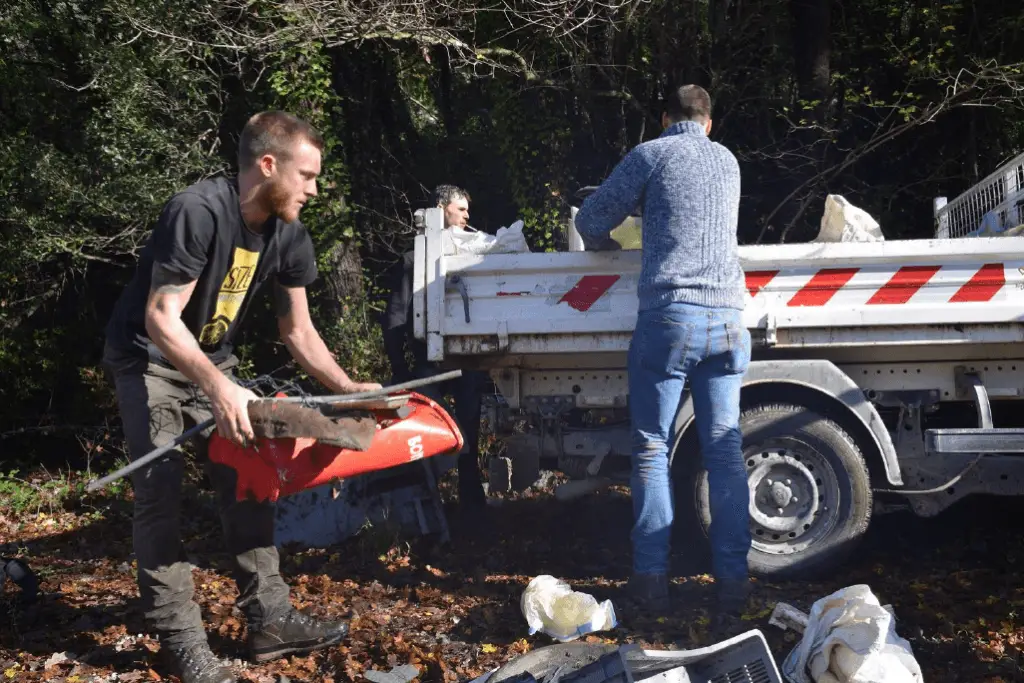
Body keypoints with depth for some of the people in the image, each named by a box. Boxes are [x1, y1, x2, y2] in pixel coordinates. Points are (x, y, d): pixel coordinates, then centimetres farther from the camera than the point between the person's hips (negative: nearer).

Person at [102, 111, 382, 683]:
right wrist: (218, 387, -43)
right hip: (149, 359, -7)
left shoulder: (289, 236, -6)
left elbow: (299, 332, 2)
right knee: (161, 491, -15)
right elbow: (161, 318, -31)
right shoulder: (199, 212, -29)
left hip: (213, 362, 7)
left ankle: (270, 619, 5)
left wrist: (348, 387, -9)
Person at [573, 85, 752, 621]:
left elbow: (591, 220, 7)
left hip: (669, 314, -4)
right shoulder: (727, 161, 20)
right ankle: (732, 580, 2)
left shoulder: (651, 154, 5)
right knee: (725, 450, 4)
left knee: (652, 448, 2)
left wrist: (597, 244, 29)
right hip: (728, 316, 4)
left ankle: (651, 576, -1)